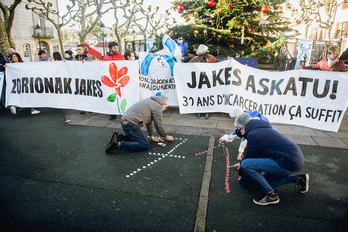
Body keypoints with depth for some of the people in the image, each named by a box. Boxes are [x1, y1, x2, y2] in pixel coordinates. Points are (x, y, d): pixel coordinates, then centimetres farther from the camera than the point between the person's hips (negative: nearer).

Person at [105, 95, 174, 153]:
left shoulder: (151, 101, 22)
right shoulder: (158, 106, -7)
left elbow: (149, 121, 23)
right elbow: (158, 125, -6)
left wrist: (152, 137, 22)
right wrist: (166, 136, 10)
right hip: (130, 124, -10)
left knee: (137, 137, 28)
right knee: (145, 145, -10)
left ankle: (118, 137, 15)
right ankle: (118, 144, -18)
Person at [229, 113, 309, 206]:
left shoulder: (254, 135, -13)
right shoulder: (262, 129, 17)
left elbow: (248, 158, -6)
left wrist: (241, 174, 13)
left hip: (288, 162, -10)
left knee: (245, 164, -18)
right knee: (265, 181, 22)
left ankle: (272, 195, -10)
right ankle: (298, 179, 22)